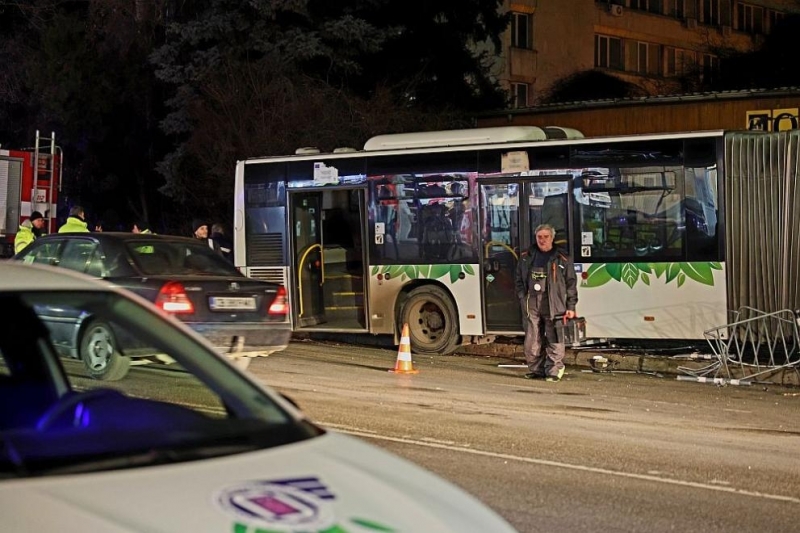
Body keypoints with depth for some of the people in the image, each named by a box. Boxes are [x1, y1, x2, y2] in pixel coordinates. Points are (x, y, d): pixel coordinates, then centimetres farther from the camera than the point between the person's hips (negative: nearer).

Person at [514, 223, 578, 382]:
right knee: (532, 341, 5)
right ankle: (535, 369, 15)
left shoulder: (562, 260, 4)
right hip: (531, 305, 3)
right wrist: (522, 297, 7)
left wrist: (571, 307, -1)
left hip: (553, 306, -3)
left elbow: (571, 284, 4)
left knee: (554, 341, -6)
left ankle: (554, 371, 0)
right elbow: (518, 280, 21)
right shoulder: (526, 258, 14)